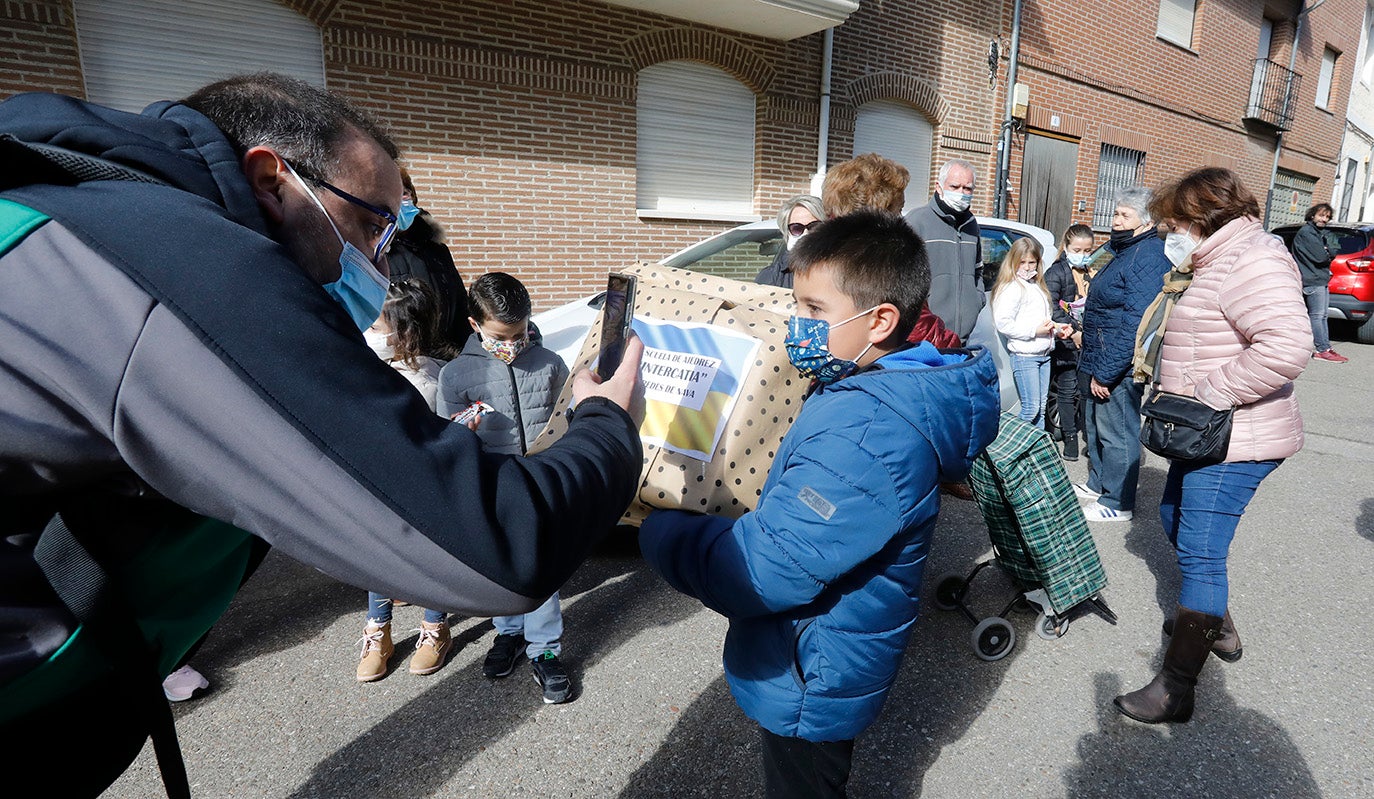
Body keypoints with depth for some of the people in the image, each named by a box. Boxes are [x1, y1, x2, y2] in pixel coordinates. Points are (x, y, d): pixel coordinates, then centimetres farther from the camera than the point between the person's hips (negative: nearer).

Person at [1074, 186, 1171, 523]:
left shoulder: (1148, 257, -19)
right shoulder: (1125, 251, 15)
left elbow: (1136, 323, -26)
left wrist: (1105, 372, -25)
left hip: (1118, 367, -11)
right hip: (1096, 361, 11)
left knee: (1116, 433, 1)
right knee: (1096, 427, 21)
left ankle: (1117, 503, 13)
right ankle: (1097, 484, 37)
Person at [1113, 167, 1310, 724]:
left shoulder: (1252, 260, -18)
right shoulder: (1219, 262, 16)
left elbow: (1286, 349, -32)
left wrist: (1209, 392, -25)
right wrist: (1174, 394, 15)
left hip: (1236, 444, -11)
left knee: (1200, 554, -7)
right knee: (1175, 520, 24)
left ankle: (1176, 689, 2)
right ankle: (1218, 627, 42)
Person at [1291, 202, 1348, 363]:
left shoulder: (1321, 233, 20)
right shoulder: (1306, 232, -10)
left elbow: (1330, 254, 12)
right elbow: (1320, 256, -17)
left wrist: (1325, 254, -6)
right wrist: (1326, 254, 2)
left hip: (1322, 279, 10)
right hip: (1313, 280, -10)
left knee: (1321, 315, 10)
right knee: (1317, 315, -8)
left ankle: (1325, 348, 13)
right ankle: (1323, 350, -8)